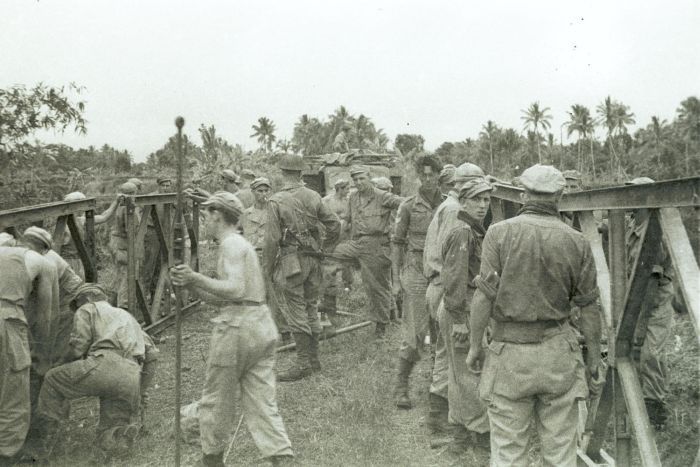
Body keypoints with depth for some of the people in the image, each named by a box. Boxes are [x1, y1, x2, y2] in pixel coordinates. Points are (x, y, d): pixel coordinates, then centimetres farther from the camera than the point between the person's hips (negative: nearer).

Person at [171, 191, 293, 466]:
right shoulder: (242, 243, 21)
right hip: (263, 323, 9)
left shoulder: (231, 244, -8)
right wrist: (191, 284, 9)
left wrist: (196, 277, -18)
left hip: (238, 326, -9)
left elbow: (235, 289, -22)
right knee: (261, 400, 8)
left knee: (217, 399, 8)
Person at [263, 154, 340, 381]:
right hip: (313, 259, 6)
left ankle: (303, 362, 0)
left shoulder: (276, 201, -10)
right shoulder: (313, 196, 4)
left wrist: (268, 269, -3)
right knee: (311, 307, 14)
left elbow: (272, 239, -12)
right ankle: (314, 358, 22)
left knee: (295, 311, -1)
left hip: (290, 260, -6)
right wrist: (326, 244, 26)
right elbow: (334, 224, 7)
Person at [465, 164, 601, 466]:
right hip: (558, 351, 2)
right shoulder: (576, 242, -1)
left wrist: (474, 346, 0)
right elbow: (589, 307, 2)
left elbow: (483, 296, -11)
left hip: (510, 353, -2)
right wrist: (594, 354, 15)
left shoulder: (500, 233, -9)